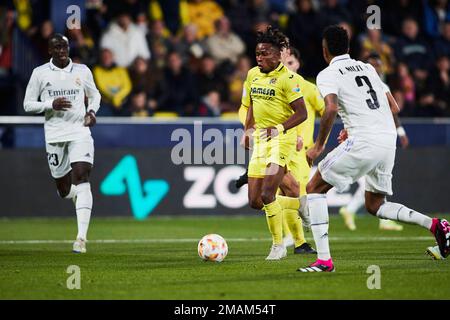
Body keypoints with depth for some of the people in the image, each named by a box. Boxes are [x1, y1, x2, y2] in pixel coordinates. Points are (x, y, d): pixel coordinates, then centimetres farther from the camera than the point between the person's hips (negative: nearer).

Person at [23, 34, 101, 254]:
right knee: (63, 189, 7)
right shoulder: (40, 73, 1)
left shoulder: (82, 71, 6)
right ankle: (75, 195, 48)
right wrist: (51, 104, -15)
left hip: (80, 131, -1)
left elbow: (94, 95, 21)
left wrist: (92, 111, 0)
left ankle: (82, 237, -21)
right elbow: (28, 104, 2)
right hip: (54, 135, 1)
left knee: (81, 179, -18)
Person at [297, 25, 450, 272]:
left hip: (363, 142, -7)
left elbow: (331, 109, -19)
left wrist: (319, 145, -10)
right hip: (389, 140, 7)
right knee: (375, 206, 21)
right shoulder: (368, 68, 21)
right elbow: (393, 106, 24)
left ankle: (324, 259, -5)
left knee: (314, 189, 6)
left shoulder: (328, 74, -1)